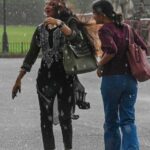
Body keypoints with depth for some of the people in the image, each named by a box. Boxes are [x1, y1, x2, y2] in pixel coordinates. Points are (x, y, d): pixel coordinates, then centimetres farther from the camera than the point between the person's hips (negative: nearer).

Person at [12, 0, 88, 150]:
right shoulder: (40, 29, 9)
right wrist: (18, 79, 8)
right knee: (46, 119, 2)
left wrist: (59, 23, -27)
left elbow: (76, 38, -21)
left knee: (65, 118, -2)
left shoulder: (69, 23, 0)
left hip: (65, 77, -3)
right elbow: (31, 55, 11)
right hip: (45, 77, 3)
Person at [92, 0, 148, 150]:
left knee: (111, 120, 10)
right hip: (130, 78, 5)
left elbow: (111, 50, -25)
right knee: (128, 120, 4)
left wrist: (100, 65, -11)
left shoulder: (105, 30, -9)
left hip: (112, 77, -5)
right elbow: (143, 48, 7)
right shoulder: (127, 28, 10)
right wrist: (131, 62, 14)